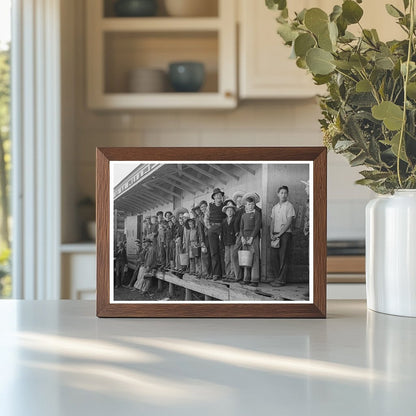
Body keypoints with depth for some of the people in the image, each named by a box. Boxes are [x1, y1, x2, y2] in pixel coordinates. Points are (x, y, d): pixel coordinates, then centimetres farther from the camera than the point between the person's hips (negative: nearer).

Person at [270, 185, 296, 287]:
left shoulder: (289, 206, -1)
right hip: (275, 235, 6)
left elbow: (289, 223, -8)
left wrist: (279, 234, -12)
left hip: (285, 234, -6)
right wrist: (271, 233, 1)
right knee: (273, 256, 1)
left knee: (283, 258, -7)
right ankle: (276, 278, 10)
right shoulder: (275, 207, 17)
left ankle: (281, 280, -4)